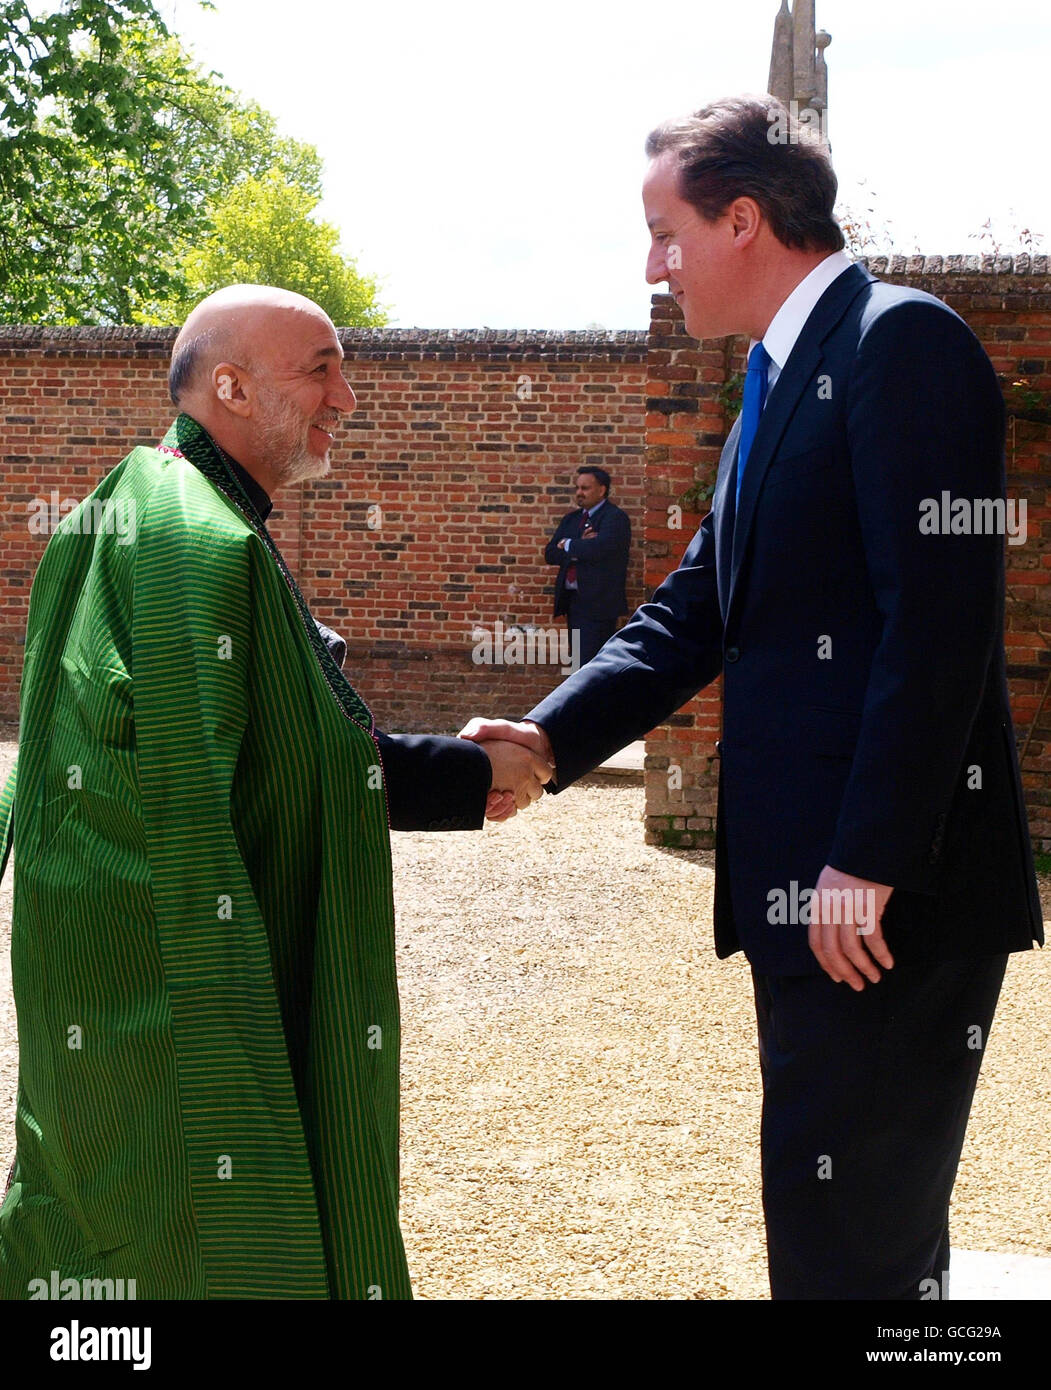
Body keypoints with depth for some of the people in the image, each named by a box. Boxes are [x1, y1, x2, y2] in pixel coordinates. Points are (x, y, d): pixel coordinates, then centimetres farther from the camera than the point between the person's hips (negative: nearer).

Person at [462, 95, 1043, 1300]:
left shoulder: (902, 341, -11)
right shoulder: (779, 384, 19)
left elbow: (940, 621, -20)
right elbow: (696, 613, 16)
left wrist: (868, 862, -21)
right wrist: (550, 739, 3)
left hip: (890, 891, -10)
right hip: (804, 883, 10)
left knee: (849, 1237, -4)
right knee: (827, 1210, 19)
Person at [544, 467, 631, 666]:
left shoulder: (615, 517, -7)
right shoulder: (571, 519, 17)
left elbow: (599, 548, -25)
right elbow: (550, 554, 8)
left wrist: (568, 545, -7)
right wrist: (580, 548, -10)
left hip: (597, 603, -8)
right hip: (573, 602, 8)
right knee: (580, 663, 10)